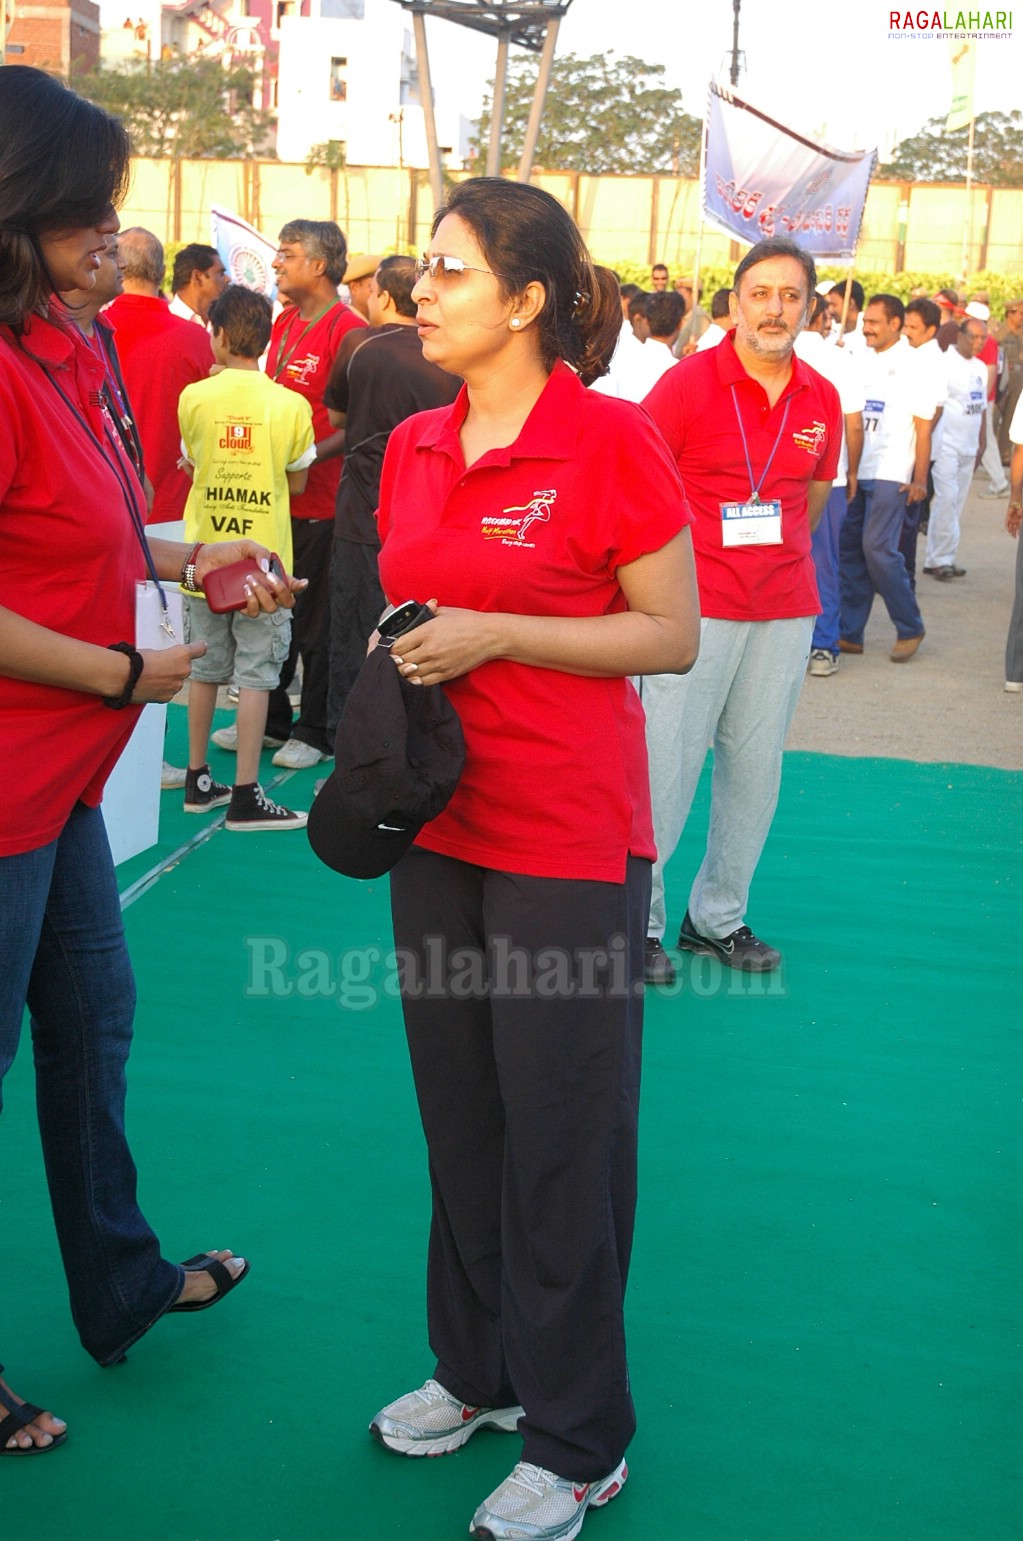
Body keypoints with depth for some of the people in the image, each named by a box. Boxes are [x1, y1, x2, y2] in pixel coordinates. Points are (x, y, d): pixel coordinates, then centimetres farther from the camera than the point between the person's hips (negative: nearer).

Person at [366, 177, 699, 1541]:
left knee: (563, 1138, 4)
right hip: (440, 822, 7)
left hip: (569, 838, -6)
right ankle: (478, 1369, 37)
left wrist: (497, 634, -19)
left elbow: (673, 634, -11)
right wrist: (392, 659, -1)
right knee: (461, 1117, 17)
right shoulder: (414, 449, 7)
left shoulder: (608, 438, -12)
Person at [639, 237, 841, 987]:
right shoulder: (688, 382, -8)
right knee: (667, 764, -2)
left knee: (756, 768, 9)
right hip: (696, 606, -5)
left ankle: (719, 916, 24)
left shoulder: (821, 400, 5)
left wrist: (777, 555, 11)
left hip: (785, 609, 5)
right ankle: (639, 919, 14)